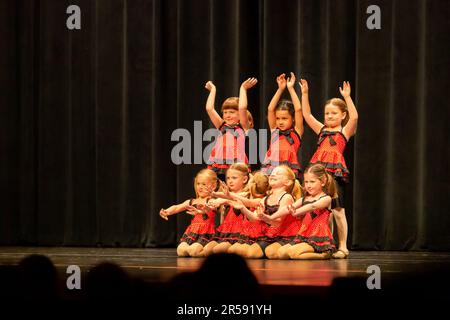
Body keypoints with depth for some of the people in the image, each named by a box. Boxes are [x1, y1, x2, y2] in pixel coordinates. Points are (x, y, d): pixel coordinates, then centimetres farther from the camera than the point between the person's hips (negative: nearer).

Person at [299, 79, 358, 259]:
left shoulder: (344, 131, 6)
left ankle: (342, 247, 2)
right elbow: (307, 115, 15)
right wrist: (305, 94, 8)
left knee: (337, 210, -3)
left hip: (335, 172, -5)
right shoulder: (322, 130, 18)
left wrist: (347, 97, -14)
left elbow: (354, 117, -11)